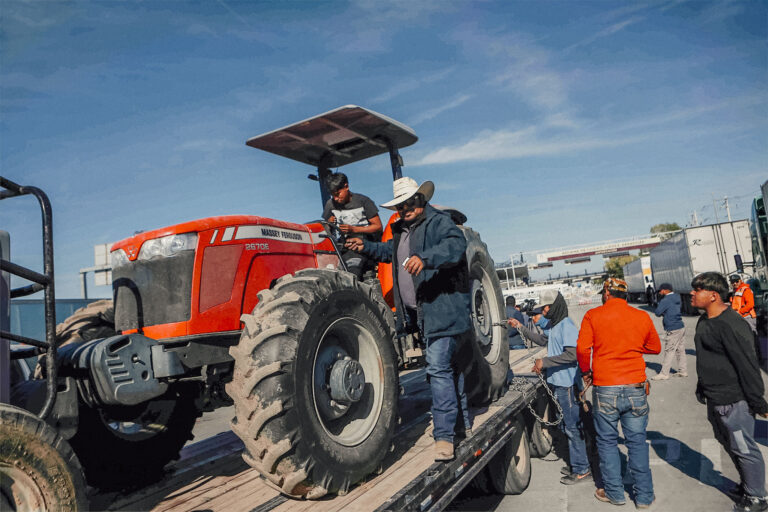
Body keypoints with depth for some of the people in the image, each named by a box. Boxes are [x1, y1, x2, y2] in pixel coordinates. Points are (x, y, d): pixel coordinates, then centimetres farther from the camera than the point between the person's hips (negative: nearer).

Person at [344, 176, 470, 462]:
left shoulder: (439, 222, -9)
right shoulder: (401, 230, 17)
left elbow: (456, 244, -29)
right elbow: (390, 252, 36)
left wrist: (425, 258, -42)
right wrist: (366, 248, 24)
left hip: (443, 309, -9)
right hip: (421, 313, 9)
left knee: (438, 367, -13)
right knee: (447, 366, 18)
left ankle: (444, 434, -5)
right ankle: (463, 423, 33)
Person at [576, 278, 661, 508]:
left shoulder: (593, 315, -4)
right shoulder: (642, 317, 3)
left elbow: (582, 348, -10)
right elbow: (655, 347, 16)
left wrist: (586, 372, 6)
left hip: (605, 389, -2)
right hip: (636, 389, 2)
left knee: (607, 441, 12)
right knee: (637, 442, 13)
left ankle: (614, 493, 21)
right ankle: (644, 496, 22)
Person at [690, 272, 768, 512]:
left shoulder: (730, 325, -23)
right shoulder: (704, 321, 8)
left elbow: (748, 365, -21)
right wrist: (702, 388, 25)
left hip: (733, 401, -10)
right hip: (715, 399, 10)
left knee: (743, 448, 4)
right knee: (729, 443, 22)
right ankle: (747, 486, 39)